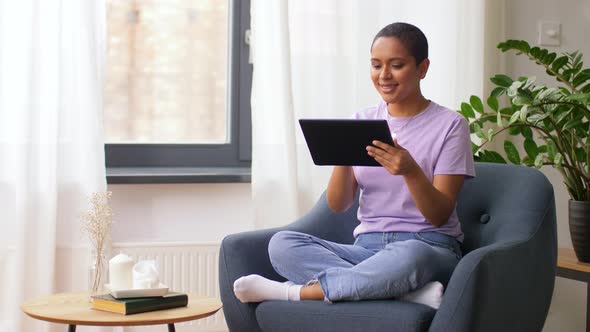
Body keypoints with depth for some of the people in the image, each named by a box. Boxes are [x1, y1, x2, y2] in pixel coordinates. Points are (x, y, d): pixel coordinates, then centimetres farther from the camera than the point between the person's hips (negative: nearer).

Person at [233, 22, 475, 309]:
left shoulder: (449, 124, -1)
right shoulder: (361, 121, 11)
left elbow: (440, 216, -8)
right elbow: (337, 205, 3)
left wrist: (410, 171, -26)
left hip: (429, 246, -4)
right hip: (368, 247, 4)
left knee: (409, 255, -42)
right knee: (281, 244, -21)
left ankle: (296, 291, -24)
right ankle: (409, 291, -28)